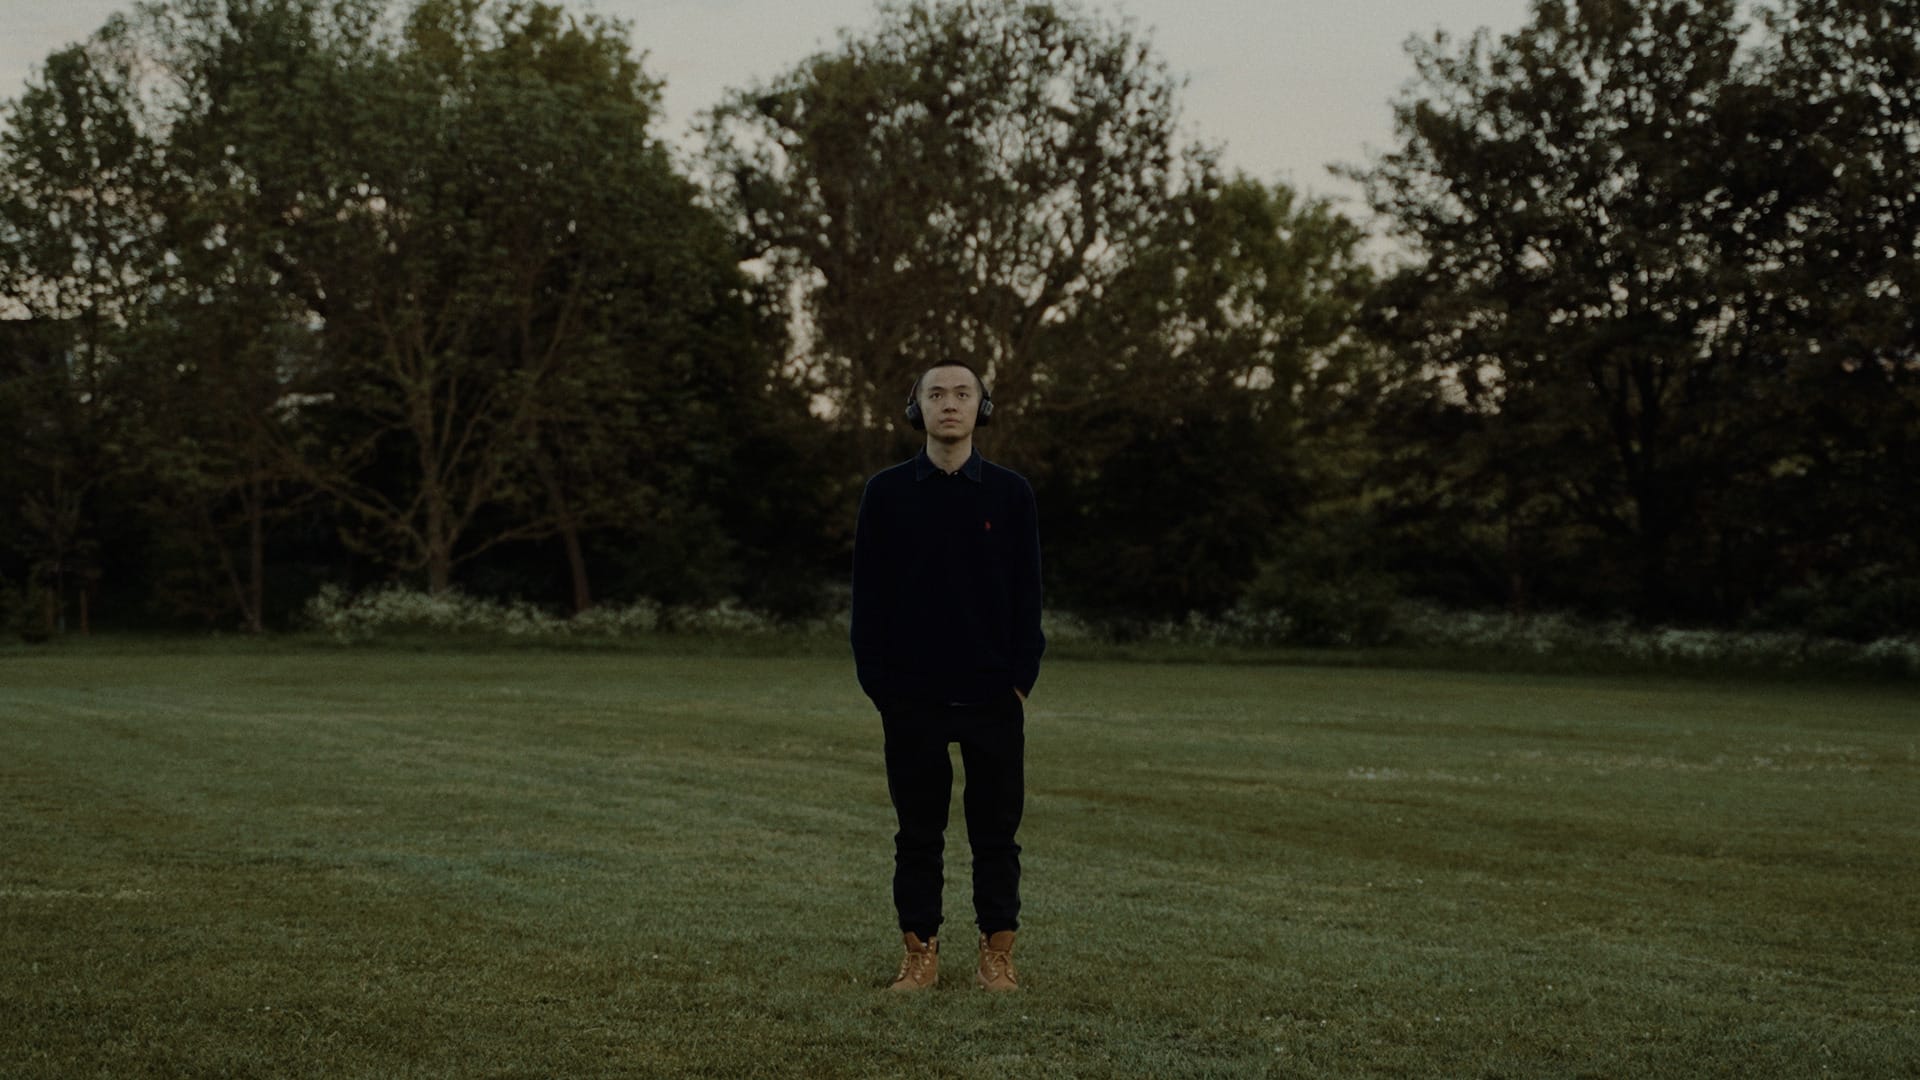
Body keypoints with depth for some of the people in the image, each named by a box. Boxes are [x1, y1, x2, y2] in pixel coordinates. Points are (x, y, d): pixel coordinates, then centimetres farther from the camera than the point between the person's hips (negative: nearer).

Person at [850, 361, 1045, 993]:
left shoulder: (1010, 493, 4)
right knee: (918, 833, 7)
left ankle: (997, 957, 13)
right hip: (911, 696, 0)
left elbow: (1027, 592, 4)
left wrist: (1020, 679, -3)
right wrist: (876, 680, -2)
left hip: (993, 697, 0)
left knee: (996, 832, 5)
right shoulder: (887, 492, 3)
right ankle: (920, 955, 15)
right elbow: (868, 592, 4)